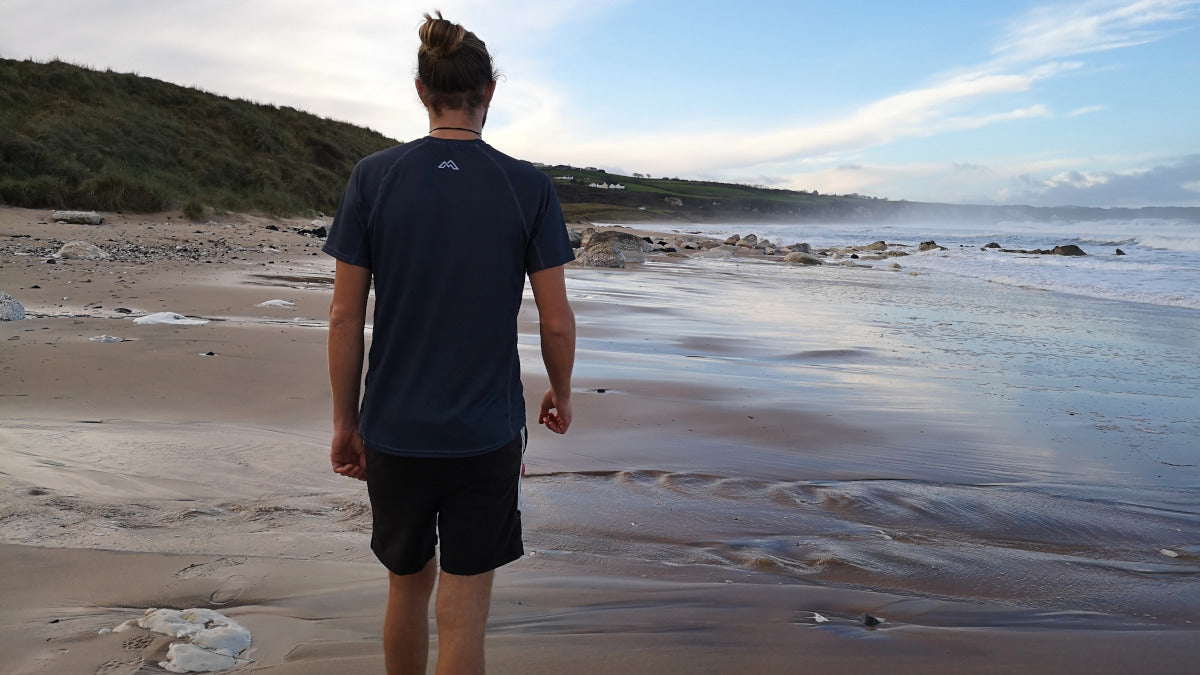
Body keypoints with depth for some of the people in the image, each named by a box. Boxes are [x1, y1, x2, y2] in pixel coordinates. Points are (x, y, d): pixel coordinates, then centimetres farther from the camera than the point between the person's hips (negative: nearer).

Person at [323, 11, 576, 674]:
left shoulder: (372, 178, -4)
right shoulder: (529, 188, -6)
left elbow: (344, 315, -3)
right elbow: (556, 322, -5)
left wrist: (345, 420, 8)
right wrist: (560, 393, 13)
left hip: (395, 430, 2)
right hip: (486, 434, -2)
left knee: (408, 586, 23)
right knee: (462, 612, 8)